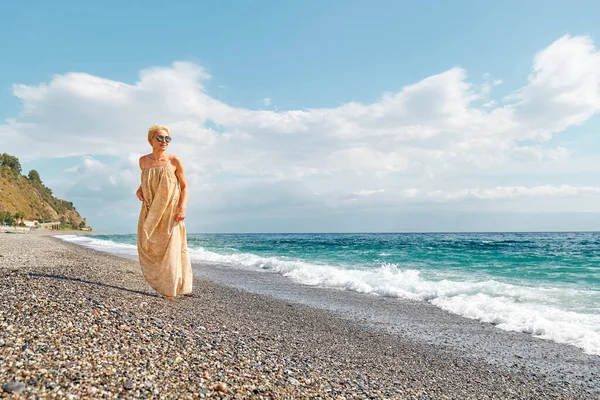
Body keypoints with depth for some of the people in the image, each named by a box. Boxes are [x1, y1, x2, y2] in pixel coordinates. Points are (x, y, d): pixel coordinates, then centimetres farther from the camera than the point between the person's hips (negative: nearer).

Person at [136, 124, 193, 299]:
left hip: (170, 212, -4)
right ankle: (157, 282, 30)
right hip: (150, 213, 4)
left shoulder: (174, 161, -5)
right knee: (148, 249, 8)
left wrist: (182, 208, -15)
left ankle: (171, 289, 12)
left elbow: (185, 187, -3)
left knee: (171, 249, -2)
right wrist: (139, 190, 3)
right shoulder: (143, 161, 6)